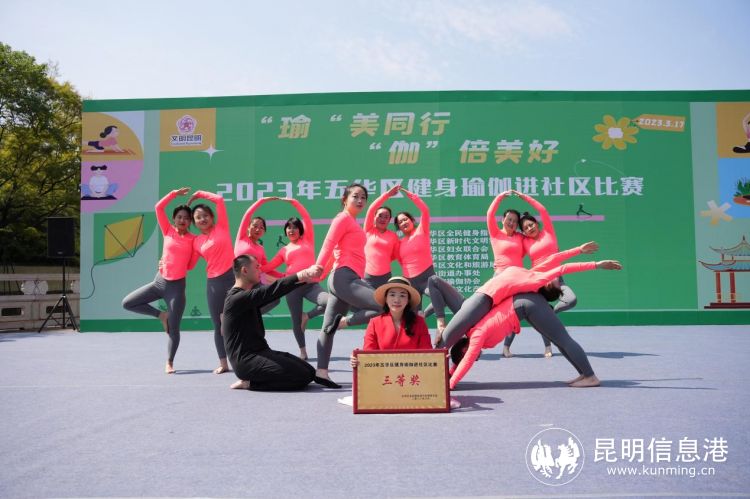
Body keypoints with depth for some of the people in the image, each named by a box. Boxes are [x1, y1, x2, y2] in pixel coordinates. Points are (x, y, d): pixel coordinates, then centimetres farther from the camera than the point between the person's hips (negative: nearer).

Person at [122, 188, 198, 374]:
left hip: (177, 286, -3)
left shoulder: (194, 239, -1)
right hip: (159, 281, 3)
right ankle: (161, 315, 14)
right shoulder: (168, 231, 3)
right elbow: (158, 207, -5)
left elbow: (191, 265, 2)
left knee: (173, 329, 1)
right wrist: (175, 193, -7)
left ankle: (169, 363, 18)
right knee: (127, 303, -2)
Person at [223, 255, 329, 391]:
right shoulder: (236, 299, -15)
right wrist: (303, 275, -25)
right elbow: (271, 291, -24)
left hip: (261, 353, 10)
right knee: (302, 375, -19)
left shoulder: (249, 297, 16)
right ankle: (250, 383, -6)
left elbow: (272, 293, 11)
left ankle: (250, 379, 6)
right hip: (246, 361, -10)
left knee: (310, 372, 0)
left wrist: (304, 277, 3)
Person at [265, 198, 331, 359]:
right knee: (296, 321, 5)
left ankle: (306, 316, 0)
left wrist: (293, 202, 0)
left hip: (311, 284, -1)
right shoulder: (284, 251, 15)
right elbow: (268, 267, 14)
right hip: (292, 287, 2)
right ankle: (302, 352, 26)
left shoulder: (307, 240, 12)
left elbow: (307, 218, 3)